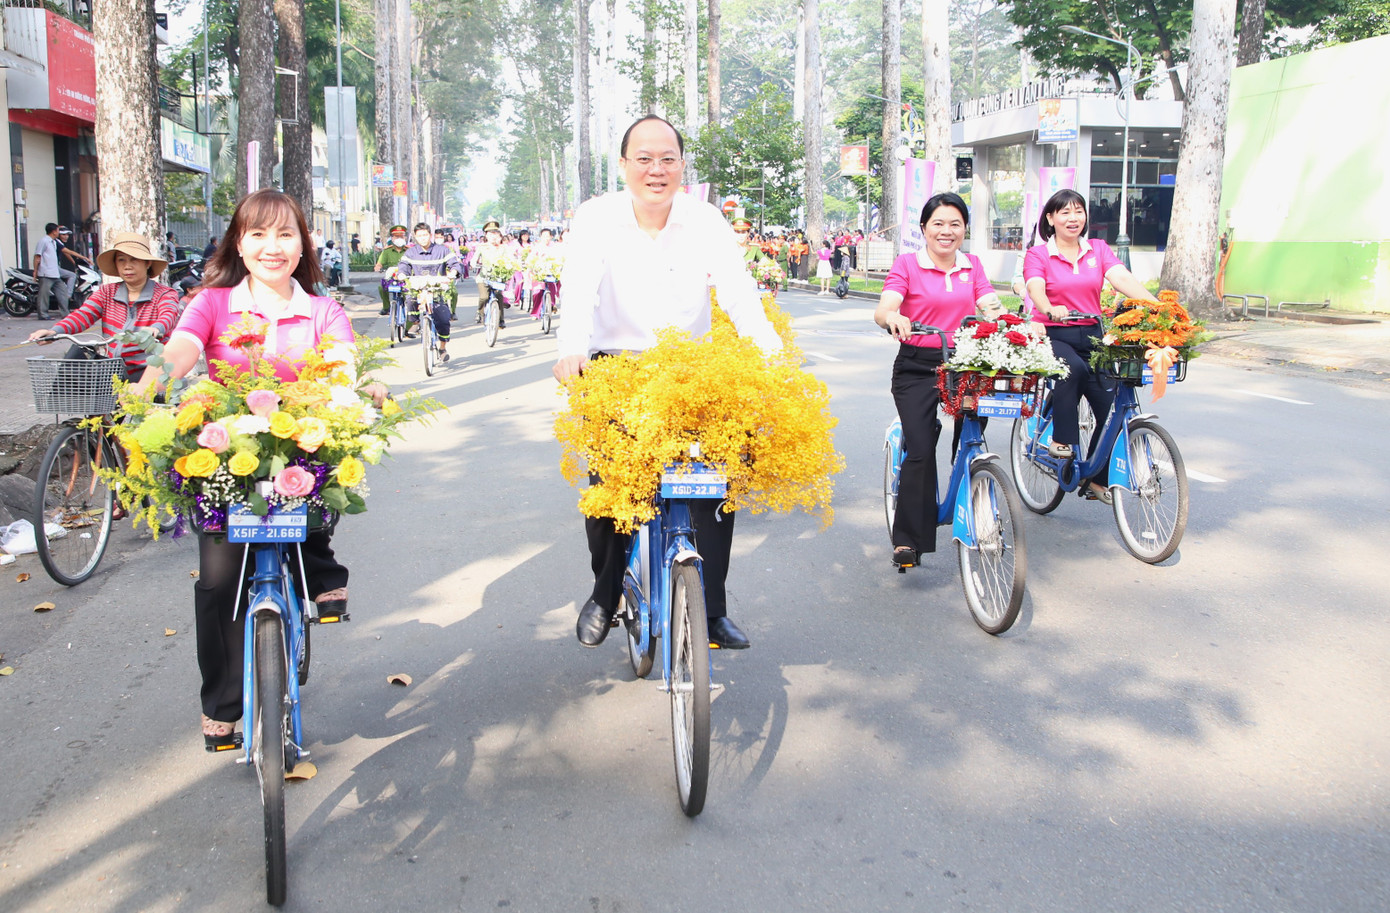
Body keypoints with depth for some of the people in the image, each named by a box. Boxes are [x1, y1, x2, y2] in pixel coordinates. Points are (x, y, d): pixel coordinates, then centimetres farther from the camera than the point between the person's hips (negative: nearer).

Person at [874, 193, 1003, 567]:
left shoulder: (972, 266, 13)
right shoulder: (907, 264, 0)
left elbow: (991, 308, 1)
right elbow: (883, 308, -15)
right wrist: (892, 317, -39)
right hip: (917, 368, -3)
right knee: (921, 451, -14)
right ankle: (908, 540, -7)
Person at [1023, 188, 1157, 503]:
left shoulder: (1099, 250, 9)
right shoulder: (1037, 255, 1)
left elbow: (1123, 279, -7)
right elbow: (1036, 289, -18)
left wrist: (1155, 305, -25)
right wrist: (1050, 309, -41)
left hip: (1091, 336, 4)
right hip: (1053, 336, -4)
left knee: (1112, 407, -6)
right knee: (1073, 369, -38)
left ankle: (1096, 479, 12)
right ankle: (1062, 440, -21)